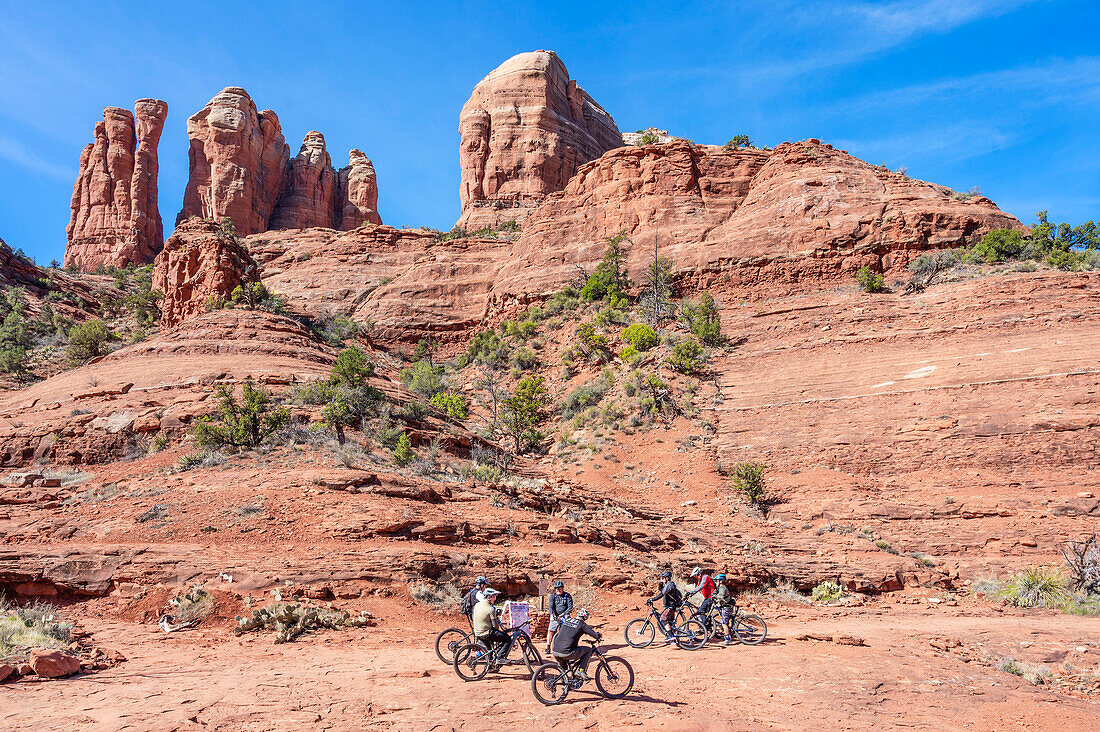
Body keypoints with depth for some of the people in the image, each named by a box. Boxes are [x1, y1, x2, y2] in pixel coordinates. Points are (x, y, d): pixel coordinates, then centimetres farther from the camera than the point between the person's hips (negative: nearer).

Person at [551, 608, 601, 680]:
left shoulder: (566, 620, 16)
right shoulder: (582, 624, 1)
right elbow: (596, 636, 1)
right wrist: (599, 634, 26)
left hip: (555, 652, 6)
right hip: (566, 653, -6)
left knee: (562, 669, 36)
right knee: (588, 650, 14)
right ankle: (581, 671, 8)